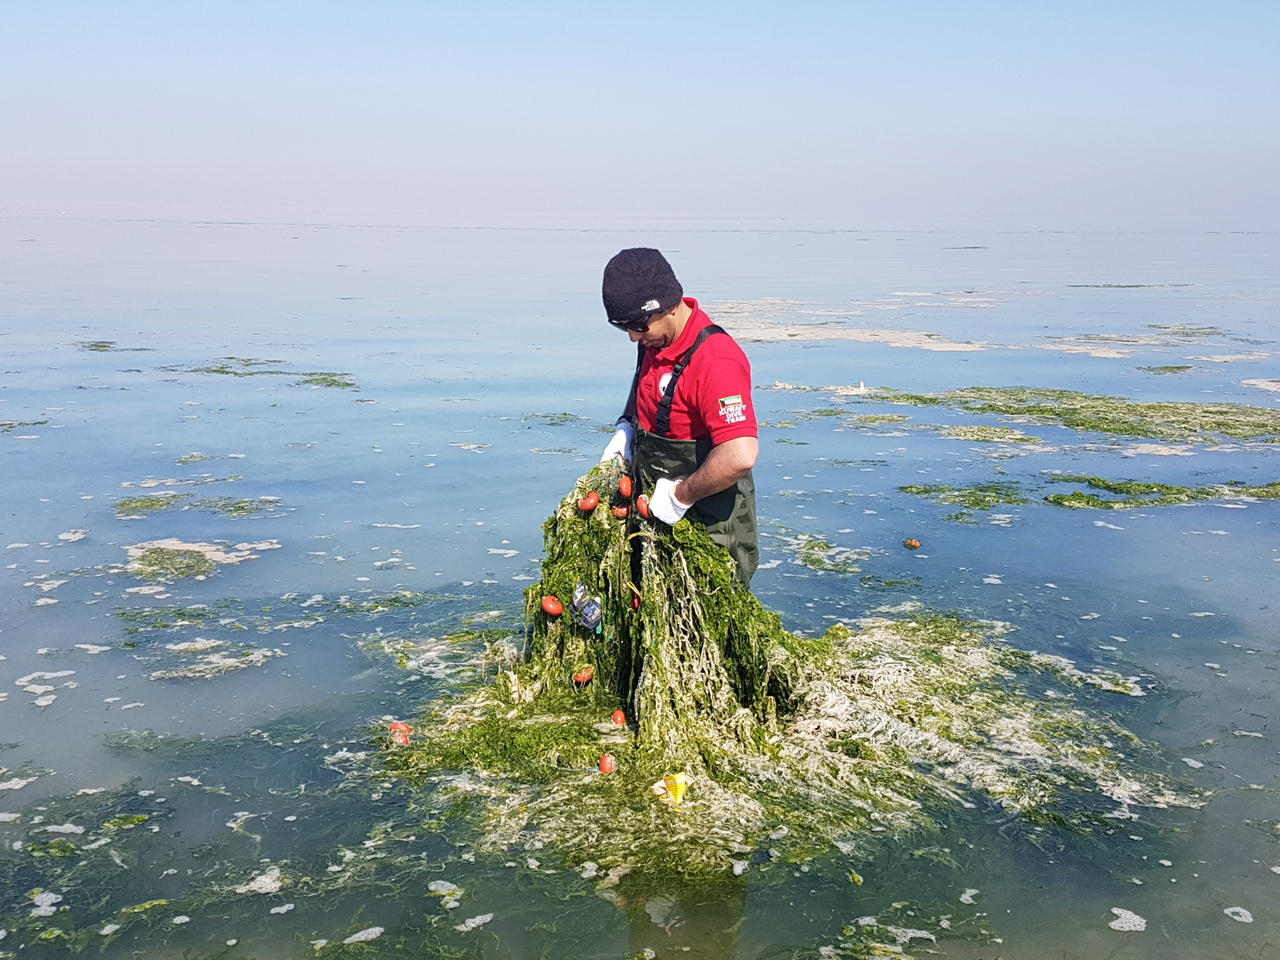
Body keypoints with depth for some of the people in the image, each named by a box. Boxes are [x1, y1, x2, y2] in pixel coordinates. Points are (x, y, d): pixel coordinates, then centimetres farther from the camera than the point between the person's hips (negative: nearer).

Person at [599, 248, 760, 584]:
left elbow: (740, 456, -40)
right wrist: (626, 427, 7)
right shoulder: (654, 337, 0)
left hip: (709, 523, -9)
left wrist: (680, 496, -26)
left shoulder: (716, 361, -29)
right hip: (657, 509, 9)